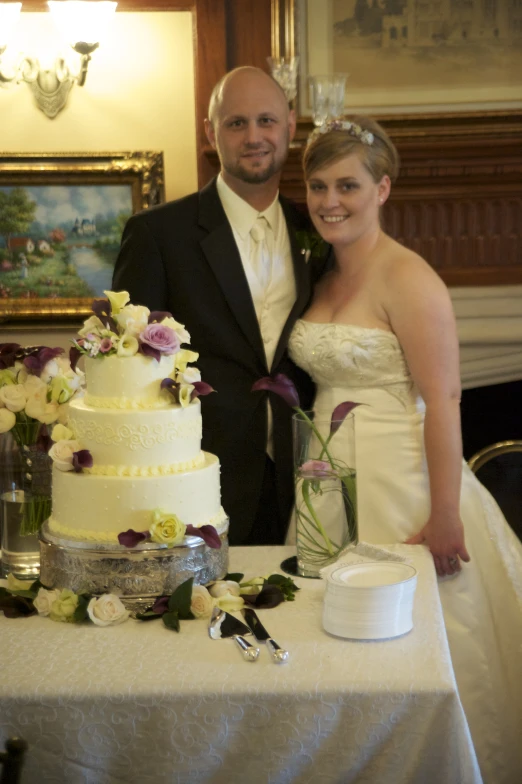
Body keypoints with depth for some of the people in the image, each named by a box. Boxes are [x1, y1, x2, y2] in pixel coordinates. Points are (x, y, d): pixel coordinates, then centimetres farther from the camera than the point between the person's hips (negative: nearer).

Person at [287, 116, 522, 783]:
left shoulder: (407, 278, -13)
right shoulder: (322, 275, 11)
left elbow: (443, 401, -18)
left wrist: (444, 517, -21)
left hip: (400, 487, -7)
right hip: (332, 484, 7)